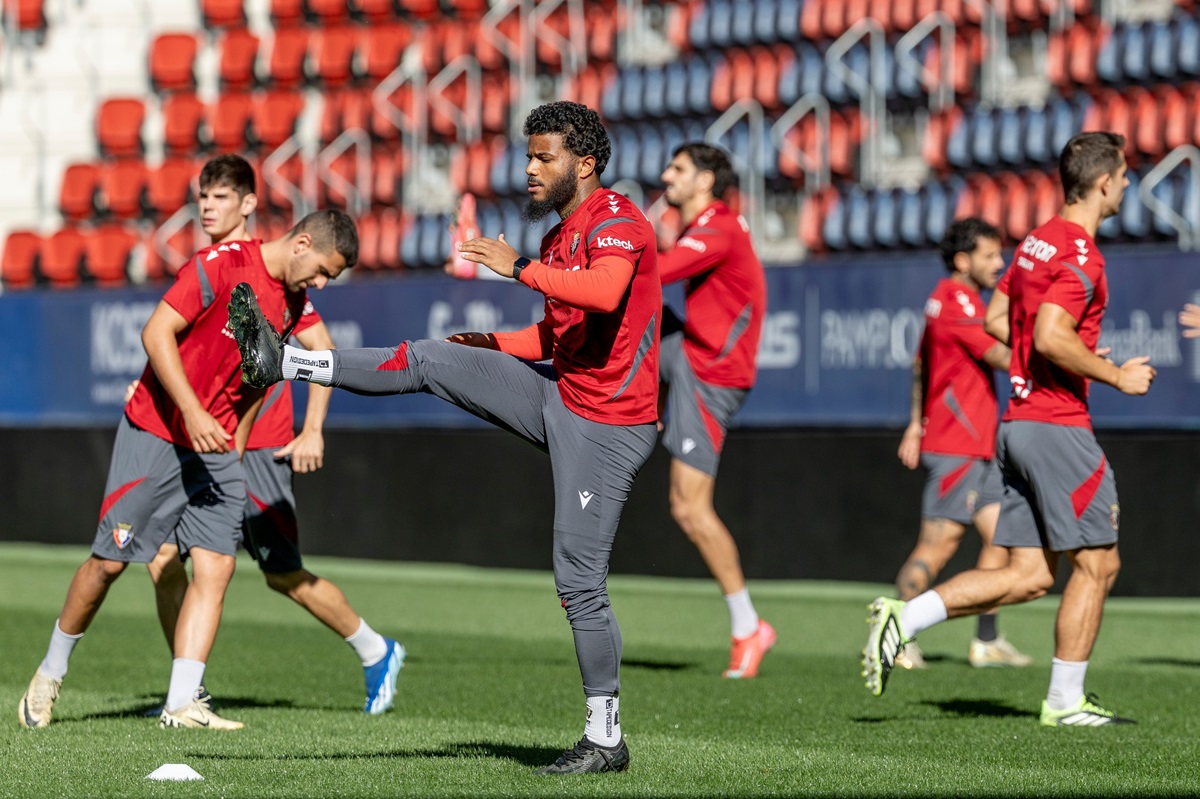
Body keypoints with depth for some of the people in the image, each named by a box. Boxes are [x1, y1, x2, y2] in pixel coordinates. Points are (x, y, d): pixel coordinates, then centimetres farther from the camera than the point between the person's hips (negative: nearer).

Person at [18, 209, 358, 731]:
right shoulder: (223, 266, -16)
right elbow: (157, 332, -20)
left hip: (218, 448, 6)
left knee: (216, 566, -7)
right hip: (156, 434, -6)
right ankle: (51, 672, 20)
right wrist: (193, 414, -25)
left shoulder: (292, 300, 8)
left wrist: (238, 439, 16)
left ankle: (181, 705, -8)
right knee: (110, 560, 0)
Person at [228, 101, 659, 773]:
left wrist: (521, 268, -28)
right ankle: (282, 364, 4)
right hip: (558, 393, 9)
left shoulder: (617, 221, -14)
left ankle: (606, 739, 1)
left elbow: (604, 293, -36)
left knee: (579, 583, -7)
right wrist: (493, 344, 12)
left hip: (606, 426, -8)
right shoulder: (563, 234, 14)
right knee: (428, 362, 0)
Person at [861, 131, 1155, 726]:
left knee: (1029, 575, 8)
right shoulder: (1080, 254, -14)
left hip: (1018, 424, 9)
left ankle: (904, 618, 0)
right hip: (1056, 425, -9)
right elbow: (1050, 337, -25)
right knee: (1097, 563, 0)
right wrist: (1116, 376, -14)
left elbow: (995, 319, 22)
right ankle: (1066, 702, 3)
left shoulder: (1039, 241, 14)